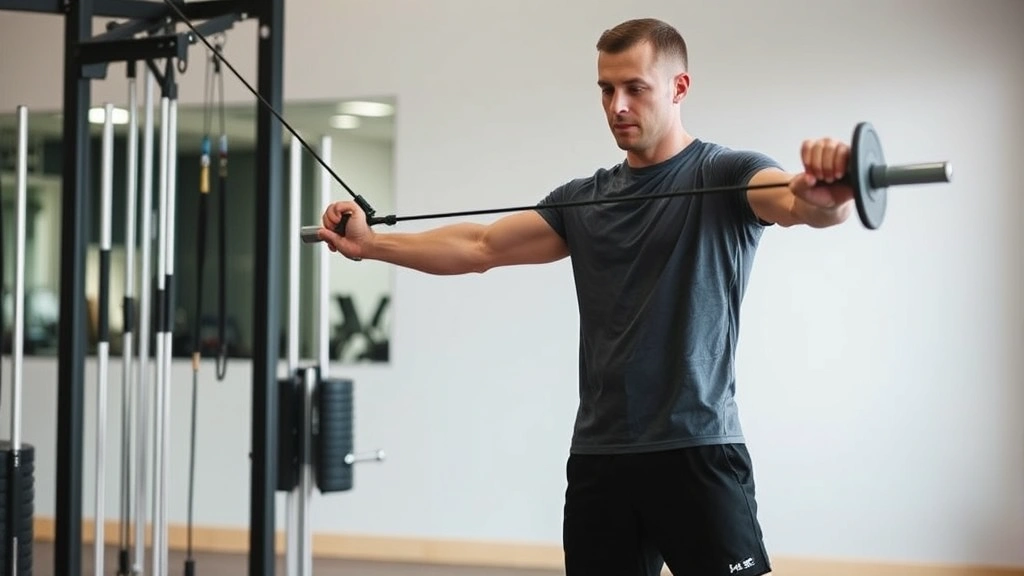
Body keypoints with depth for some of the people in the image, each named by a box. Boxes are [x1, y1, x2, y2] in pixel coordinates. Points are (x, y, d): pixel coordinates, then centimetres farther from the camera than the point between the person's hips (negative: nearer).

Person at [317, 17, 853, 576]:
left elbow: (795, 200, -24)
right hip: (599, 459, 6)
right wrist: (368, 242, 1)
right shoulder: (584, 199, 15)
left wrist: (824, 196, -49)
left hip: (698, 452, -6)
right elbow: (480, 247, 12)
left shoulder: (724, 175, -3)